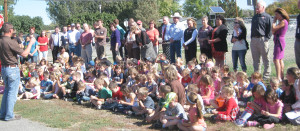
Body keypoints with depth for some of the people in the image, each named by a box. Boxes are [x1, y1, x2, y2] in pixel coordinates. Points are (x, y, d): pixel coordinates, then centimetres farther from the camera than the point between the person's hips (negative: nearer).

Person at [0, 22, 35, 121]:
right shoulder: (11, 42, -21)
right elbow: (24, 54, -18)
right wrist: (31, 43, -7)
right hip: (12, 69, -8)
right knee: (12, 93, 2)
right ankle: (9, 116, 7)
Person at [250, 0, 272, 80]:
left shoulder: (267, 17, -3)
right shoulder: (254, 17, 17)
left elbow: (270, 29, -5)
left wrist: (266, 39, -12)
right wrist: (252, 38, 12)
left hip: (263, 39, -6)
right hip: (254, 40, 6)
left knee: (265, 59, 2)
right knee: (255, 59, 10)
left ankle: (266, 75, 8)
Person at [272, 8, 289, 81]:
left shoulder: (283, 21, -14)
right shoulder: (281, 22, 17)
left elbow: (273, 29, -19)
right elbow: (273, 32, 13)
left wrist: (274, 21, -5)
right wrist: (275, 21, 6)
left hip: (279, 41, -11)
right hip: (278, 41, 11)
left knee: (276, 59, -14)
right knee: (280, 59, 16)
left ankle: (278, 78, -18)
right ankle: (282, 76, 23)